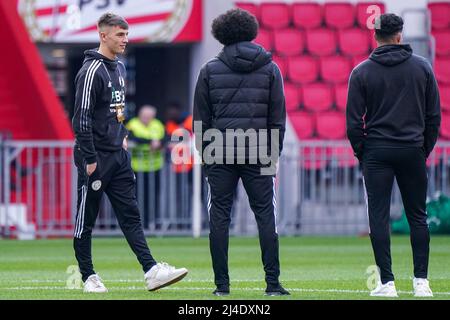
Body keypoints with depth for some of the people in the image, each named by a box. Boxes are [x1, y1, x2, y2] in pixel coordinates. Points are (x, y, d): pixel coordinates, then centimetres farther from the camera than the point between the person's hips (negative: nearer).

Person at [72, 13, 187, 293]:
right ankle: (88, 277, 9)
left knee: (131, 215, 3)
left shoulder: (120, 68, 13)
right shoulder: (92, 70, -14)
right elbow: (82, 117, -18)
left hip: (119, 155, 8)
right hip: (96, 157, -8)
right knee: (86, 219, 2)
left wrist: (123, 136, 16)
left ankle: (151, 271, -3)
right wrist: (89, 159, -19)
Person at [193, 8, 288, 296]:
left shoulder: (210, 70, 2)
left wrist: (205, 154, 9)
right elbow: (278, 118, 3)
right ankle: (273, 283, -2)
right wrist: (274, 154, 9)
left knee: (219, 216, 4)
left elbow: (200, 120, 3)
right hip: (258, 154, 0)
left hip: (220, 154, 0)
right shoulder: (270, 69, 4)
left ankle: (222, 283, 2)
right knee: (266, 215, 4)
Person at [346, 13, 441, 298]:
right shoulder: (422, 67, 3)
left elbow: (354, 120, -2)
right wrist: (425, 149, 14)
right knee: (418, 217, 9)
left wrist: (361, 153, 8)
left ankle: (387, 282, -4)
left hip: (377, 152, -1)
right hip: (413, 151, 1)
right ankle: (421, 281, 5)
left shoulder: (362, 72, -1)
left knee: (379, 218, 1)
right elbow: (434, 115, 5)